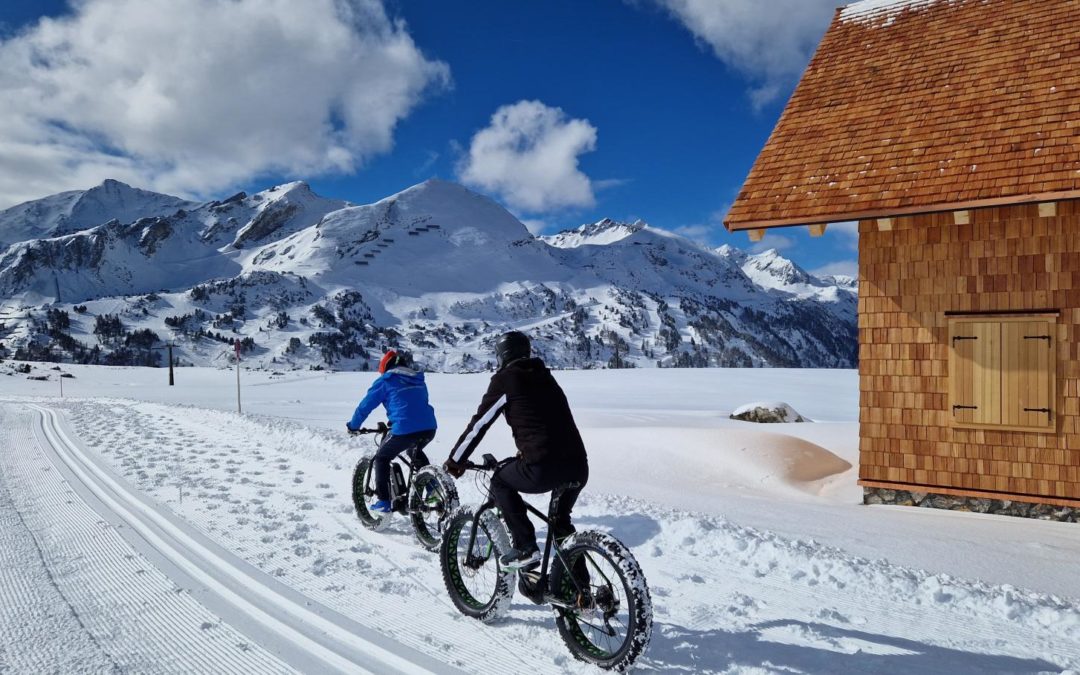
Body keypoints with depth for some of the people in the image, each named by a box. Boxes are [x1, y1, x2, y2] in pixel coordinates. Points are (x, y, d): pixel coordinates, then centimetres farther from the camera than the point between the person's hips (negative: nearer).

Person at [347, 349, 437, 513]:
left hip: (404, 430, -5)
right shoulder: (418, 379, 24)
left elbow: (366, 405, 11)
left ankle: (383, 501, 12)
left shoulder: (386, 380, 7)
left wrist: (353, 425, 26)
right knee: (415, 453, 36)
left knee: (381, 458, 18)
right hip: (429, 428, 6)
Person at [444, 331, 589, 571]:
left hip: (543, 469, -6)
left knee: (500, 482, 20)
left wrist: (455, 460, 20)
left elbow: (478, 424, 8)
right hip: (579, 468, 6)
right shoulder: (545, 376, 24)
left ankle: (526, 548, 12)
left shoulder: (504, 380, 5)